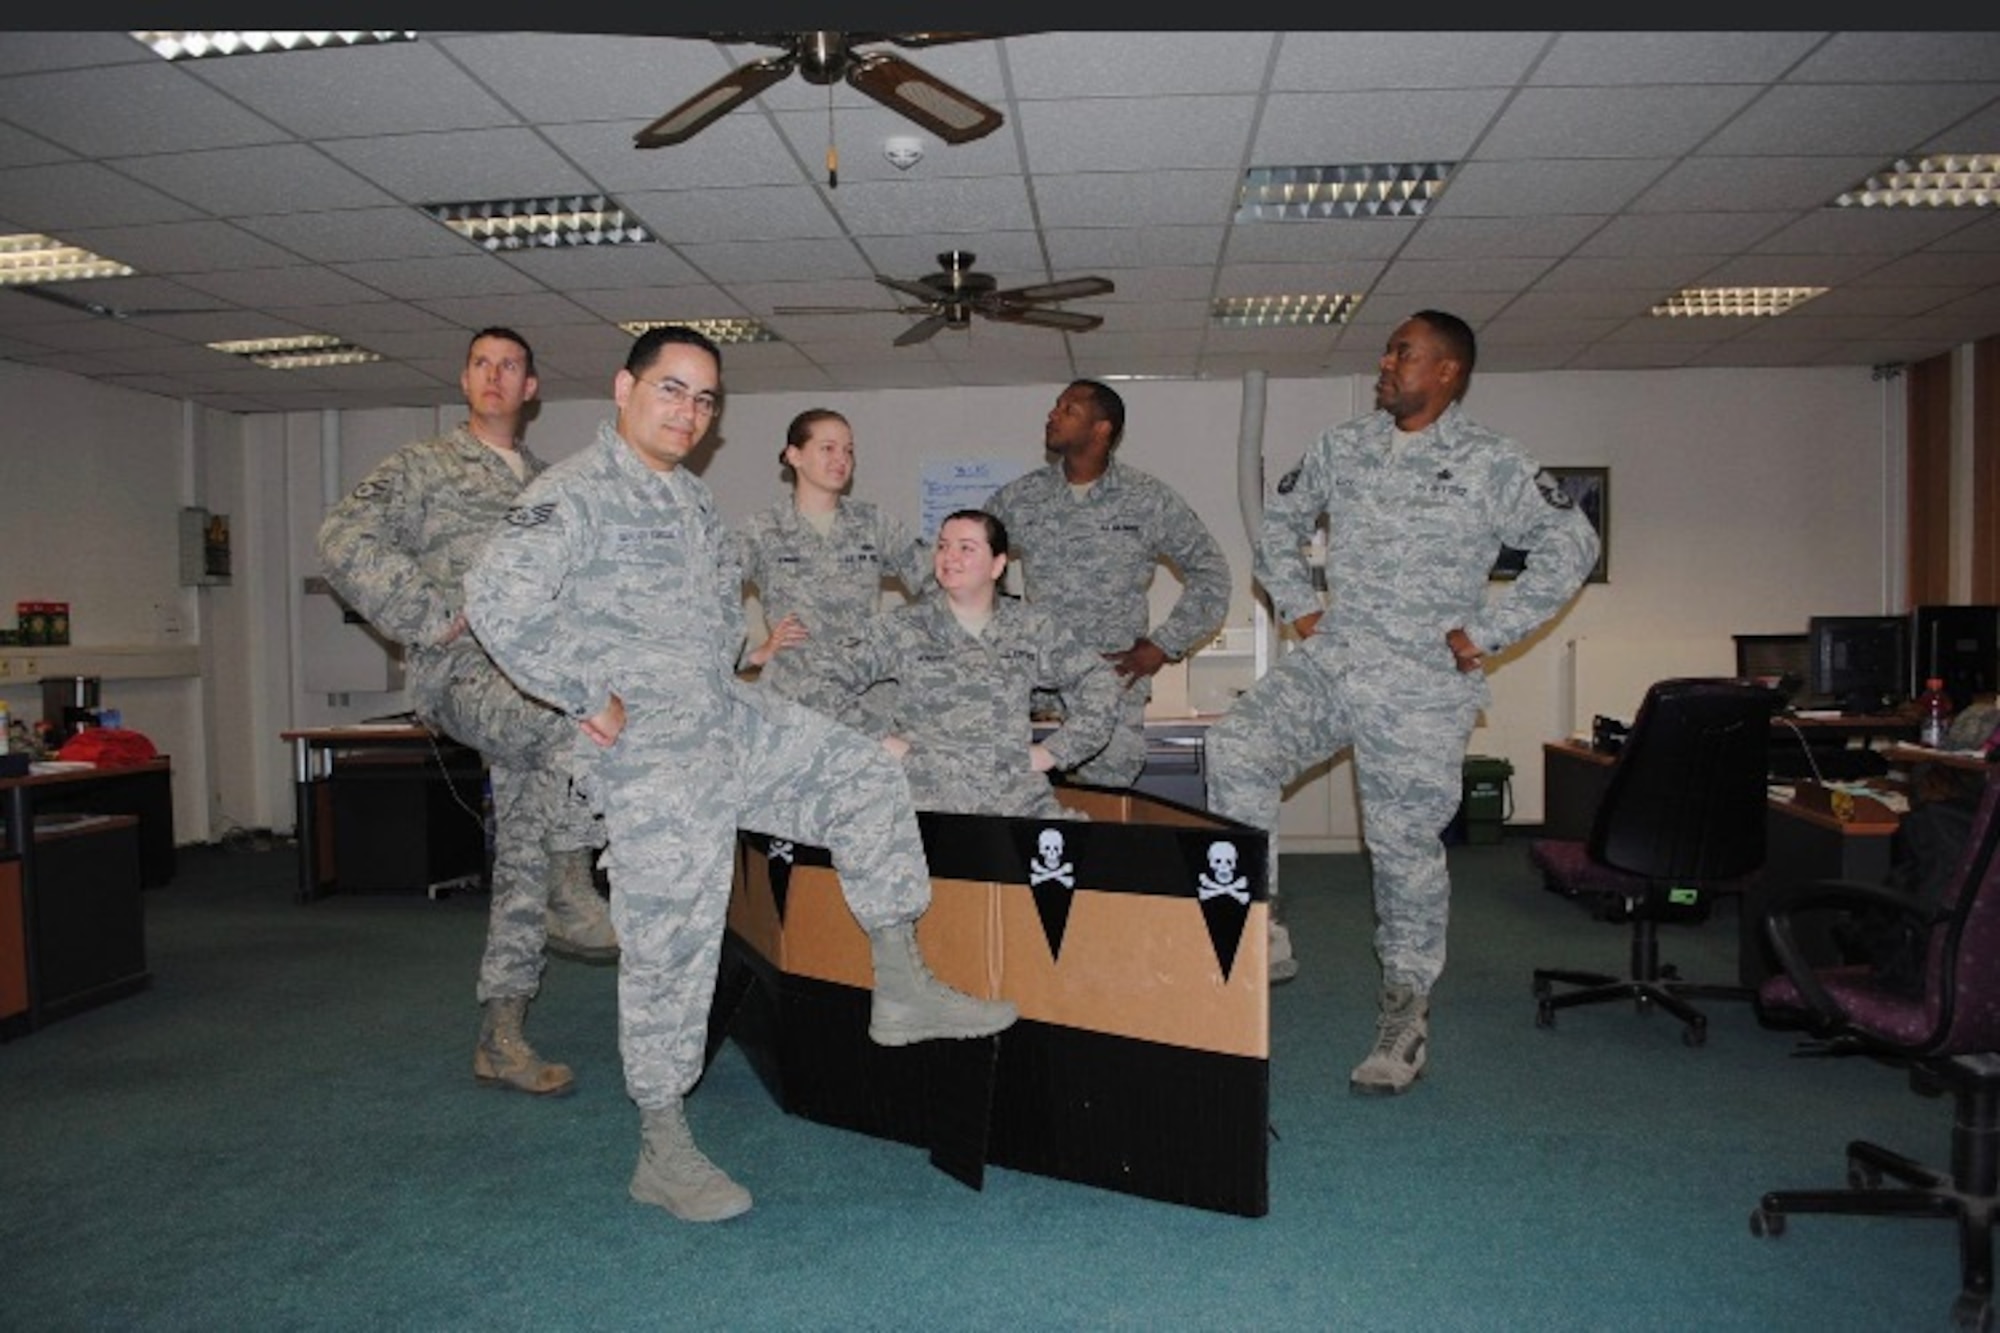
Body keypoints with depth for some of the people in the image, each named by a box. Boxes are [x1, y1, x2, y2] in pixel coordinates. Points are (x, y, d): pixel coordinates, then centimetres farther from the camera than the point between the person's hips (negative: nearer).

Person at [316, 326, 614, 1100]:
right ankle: (573, 890, -24)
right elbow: (343, 542, -9)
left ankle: (499, 1039, 11)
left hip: (538, 680, 5)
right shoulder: (424, 467, 6)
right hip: (467, 675, -5)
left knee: (523, 860, 3)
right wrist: (435, 619, -14)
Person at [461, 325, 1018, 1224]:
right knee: (670, 943, -2)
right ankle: (663, 1153, 15)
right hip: (651, 753, -8)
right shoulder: (575, 494, -12)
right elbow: (498, 598, -24)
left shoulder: (692, 497, 15)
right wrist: (588, 697, -19)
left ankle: (901, 989, 7)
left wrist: (721, 676, 15)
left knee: (865, 774, 3)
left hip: (733, 720, 8)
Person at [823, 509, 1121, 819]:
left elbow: (1098, 680, 18)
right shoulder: (902, 629, 4)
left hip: (1020, 800, 2)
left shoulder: (1033, 629, 11)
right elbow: (825, 678, 2)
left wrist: (1053, 751, 9)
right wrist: (879, 742, -4)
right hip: (928, 798, -2)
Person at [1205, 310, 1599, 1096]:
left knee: (1407, 848, 2)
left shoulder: (1491, 464, -3)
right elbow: (1280, 521, 22)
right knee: (1234, 749, -17)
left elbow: (1571, 546, -4)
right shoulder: (1341, 449, 10)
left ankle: (1406, 1010, 20)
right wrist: (1296, 606, 10)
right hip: (1330, 662, 4)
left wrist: (1486, 633, -8)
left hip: (1423, 686, -4)